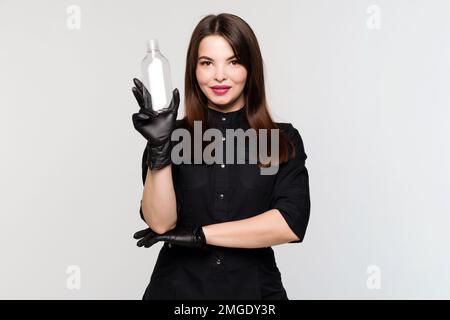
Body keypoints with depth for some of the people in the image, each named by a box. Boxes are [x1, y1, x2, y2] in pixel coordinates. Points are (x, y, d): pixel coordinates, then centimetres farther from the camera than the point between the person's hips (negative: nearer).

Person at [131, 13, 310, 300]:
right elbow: (161, 224, -10)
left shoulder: (284, 140, -2)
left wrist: (200, 235, -12)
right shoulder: (174, 136, -2)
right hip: (177, 287, 0)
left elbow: (291, 223, -13)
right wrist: (159, 148, -22)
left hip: (253, 287, 0)